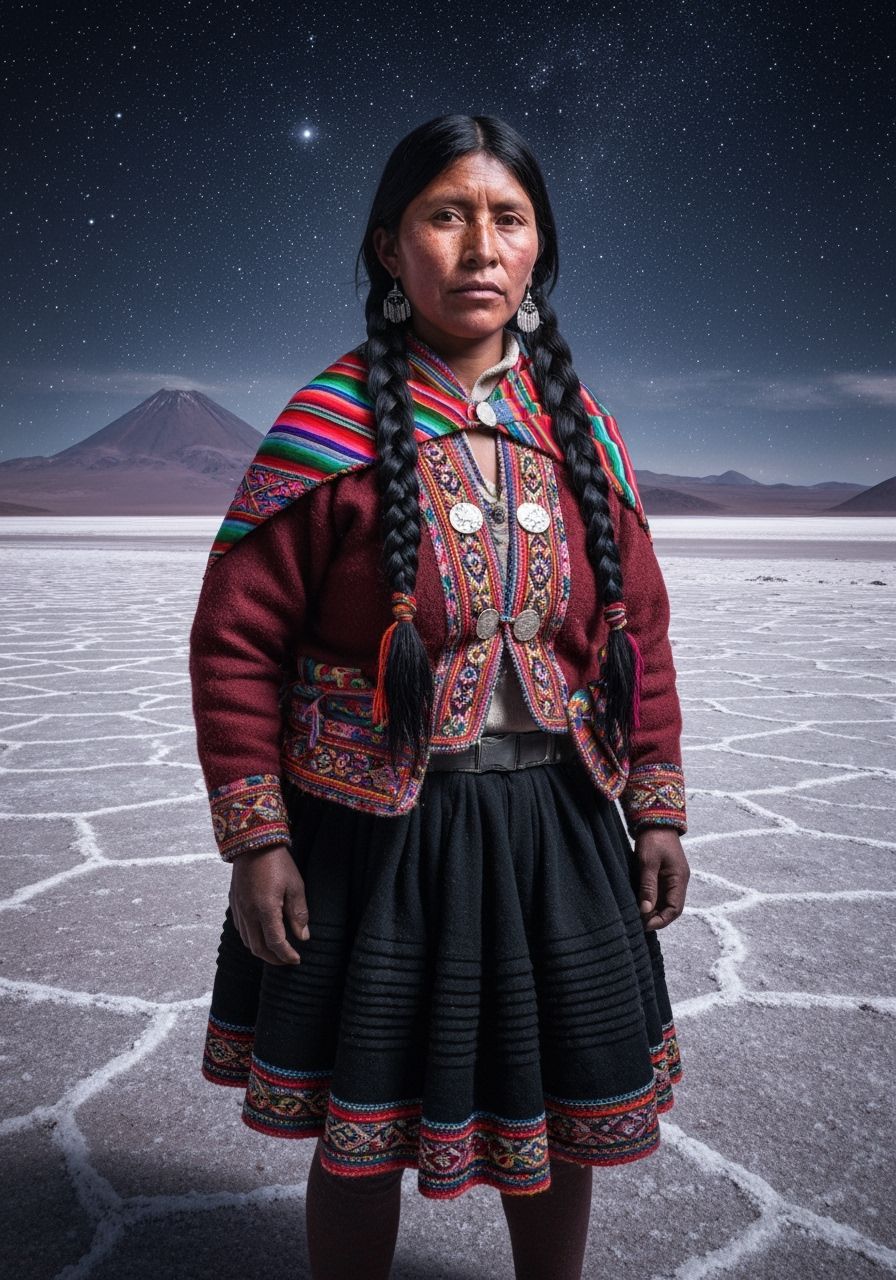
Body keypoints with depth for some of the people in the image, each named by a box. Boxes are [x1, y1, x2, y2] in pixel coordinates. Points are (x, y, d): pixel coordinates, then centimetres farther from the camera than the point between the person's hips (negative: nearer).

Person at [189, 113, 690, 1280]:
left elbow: (642, 632, 7)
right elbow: (236, 638, -9)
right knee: (361, 1138, 14)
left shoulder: (581, 429, 4)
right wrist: (255, 842, -11)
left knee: (558, 1121, 21)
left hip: (560, 831, 4)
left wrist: (657, 811, 6)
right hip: (375, 834, -3)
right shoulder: (333, 425, -9)